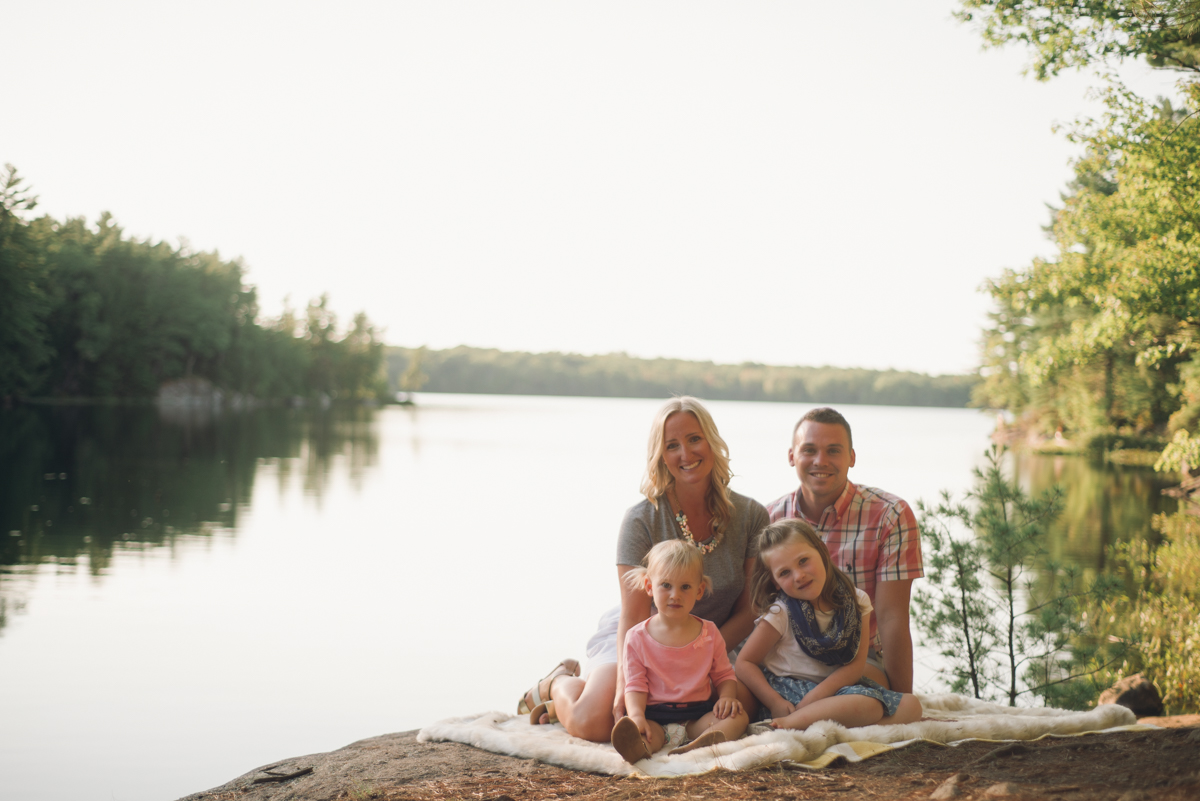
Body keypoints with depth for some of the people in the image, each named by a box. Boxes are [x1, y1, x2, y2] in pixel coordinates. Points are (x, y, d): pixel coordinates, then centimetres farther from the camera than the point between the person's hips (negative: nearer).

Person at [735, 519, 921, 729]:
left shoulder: (856, 602, 1)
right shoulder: (781, 613, -7)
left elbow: (856, 663, -6)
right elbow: (745, 663, -5)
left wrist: (814, 697, -21)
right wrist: (775, 703, -21)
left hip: (835, 687, 6)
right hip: (788, 693, -6)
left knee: (910, 706, -13)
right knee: (867, 703, -28)